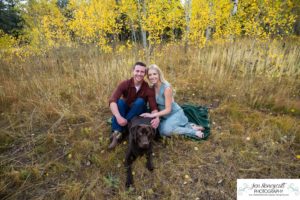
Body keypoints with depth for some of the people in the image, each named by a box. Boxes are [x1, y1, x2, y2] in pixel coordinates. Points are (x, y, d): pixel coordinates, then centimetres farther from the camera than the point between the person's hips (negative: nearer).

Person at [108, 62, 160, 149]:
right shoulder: (125, 84, -17)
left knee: (140, 101, -31)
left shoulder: (148, 88, -16)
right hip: (125, 111, 0)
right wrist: (118, 117, -47)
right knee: (120, 101, -29)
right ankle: (115, 131, -34)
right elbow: (112, 100, -30)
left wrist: (156, 118, -45)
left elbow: (153, 107, -22)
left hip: (139, 115, 0)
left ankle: (118, 131, -32)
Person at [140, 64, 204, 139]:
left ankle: (193, 131, -12)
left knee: (166, 130, -29)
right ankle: (186, 126, -2)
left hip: (175, 113, -7)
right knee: (161, 130, -17)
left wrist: (152, 115, -30)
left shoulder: (167, 88, -24)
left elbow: (168, 109, -23)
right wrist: (155, 115, -16)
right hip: (164, 115, 7)